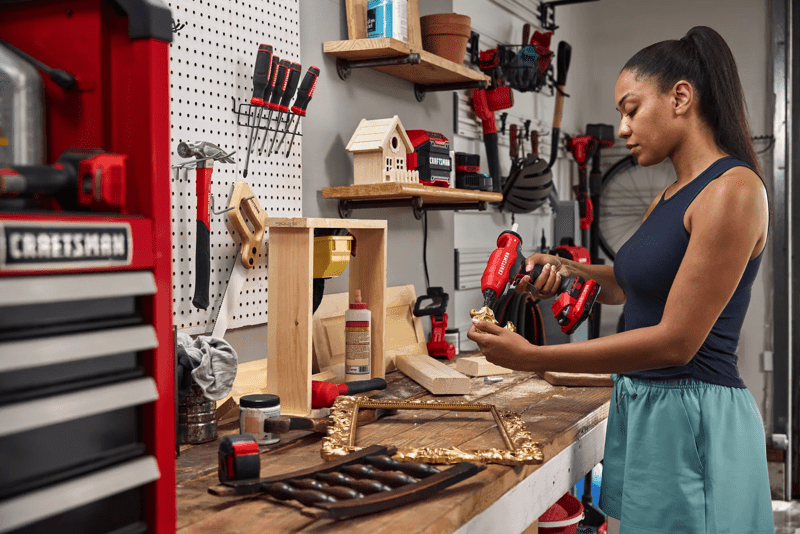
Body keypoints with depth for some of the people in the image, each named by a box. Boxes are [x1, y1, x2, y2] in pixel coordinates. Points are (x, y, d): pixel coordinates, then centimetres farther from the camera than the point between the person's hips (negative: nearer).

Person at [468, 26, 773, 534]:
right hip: (638, 407, 8)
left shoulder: (734, 189, -16)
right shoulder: (669, 198, 11)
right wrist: (561, 268, 7)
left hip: (694, 413, -8)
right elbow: (629, 282, 28)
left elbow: (676, 341, -21)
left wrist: (531, 357, -21)